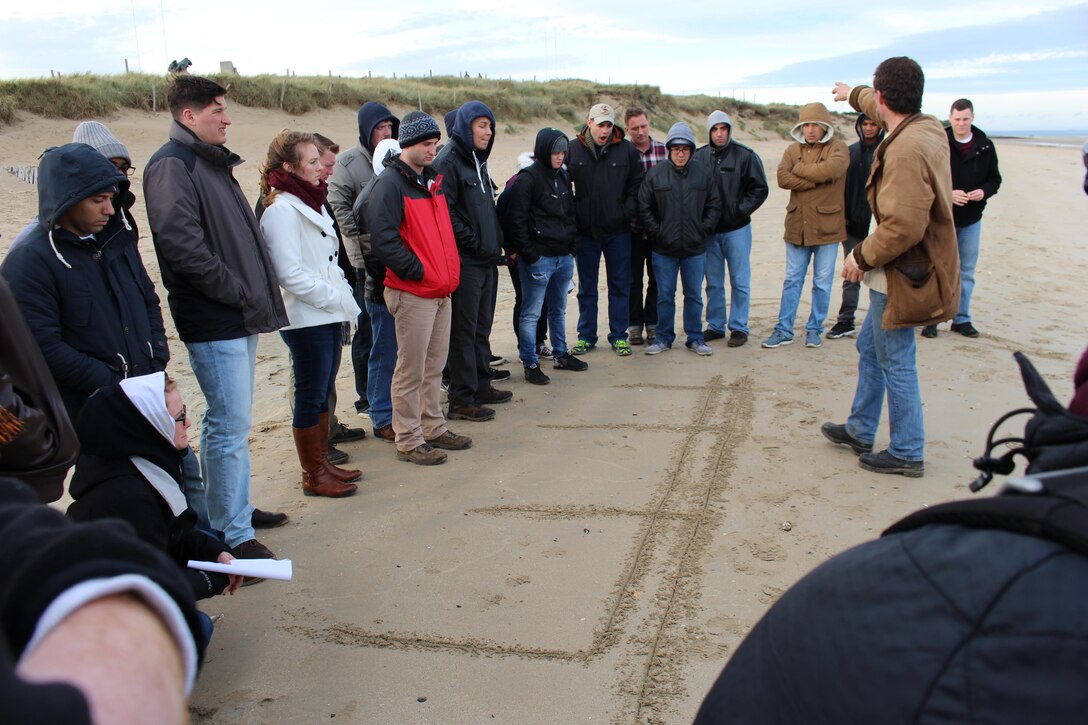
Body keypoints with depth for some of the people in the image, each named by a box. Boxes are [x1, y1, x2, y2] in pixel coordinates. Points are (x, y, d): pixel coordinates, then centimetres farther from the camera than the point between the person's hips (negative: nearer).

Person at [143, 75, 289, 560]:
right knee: (231, 424, -6)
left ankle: (222, 515, 28)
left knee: (228, 420, 16)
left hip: (240, 317, 10)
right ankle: (235, 534, 4)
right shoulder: (172, 165, -12)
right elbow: (181, 244, -22)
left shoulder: (213, 162, 18)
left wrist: (257, 295, 11)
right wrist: (239, 292, -17)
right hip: (214, 320, -10)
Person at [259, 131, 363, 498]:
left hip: (330, 315, 9)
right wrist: (335, 297, -15)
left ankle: (323, 462, 28)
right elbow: (291, 274, -20)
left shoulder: (312, 202, 15)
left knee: (322, 393, 16)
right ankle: (313, 476, 12)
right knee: (310, 397, 1)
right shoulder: (281, 210, -14)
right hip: (306, 319, -9)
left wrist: (345, 301, 10)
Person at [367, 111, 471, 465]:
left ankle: (433, 428, 28)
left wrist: (450, 270, 14)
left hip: (441, 290, 9)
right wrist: (418, 271, -16)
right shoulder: (390, 183, -11)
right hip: (412, 292, -8)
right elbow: (384, 239, -19)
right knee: (411, 369, -2)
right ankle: (408, 441, 8)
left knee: (435, 365, 16)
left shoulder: (432, 180, 17)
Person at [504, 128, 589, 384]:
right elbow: (517, 221, -13)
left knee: (559, 310, 18)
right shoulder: (528, 179, -11)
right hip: (539, 257, -8)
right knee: (531, 313, -1)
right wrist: (529, 255, -15)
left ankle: (561, 355, 31)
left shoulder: (564, 177, 13)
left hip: (564, 257, 8)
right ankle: (530, 364, 6)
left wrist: (573, 245, 12)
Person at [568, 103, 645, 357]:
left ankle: (618, 336, 18)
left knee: (620, 286, 7)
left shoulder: (627, 150, -2)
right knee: (586, 288, 10)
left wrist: (627, 212, -8)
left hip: (618, 230, 0)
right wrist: (572, 214, -5)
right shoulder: (573, 150, -3)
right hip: (585, 230, 0)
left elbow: (637, 185, 3)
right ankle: (586, 336, 21)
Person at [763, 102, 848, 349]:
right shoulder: (794, 149, 7)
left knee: (822, 283, 6)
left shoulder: (838, 148, -3)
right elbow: (782, 178, -8)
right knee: (792, 280, 8)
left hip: (826, 227, -3)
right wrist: (815, 181, -16)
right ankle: (784, 330, 14)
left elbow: (830, 169, -23)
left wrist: (800, 169, -10)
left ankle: (814, 329, 20)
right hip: (797, 227, 3)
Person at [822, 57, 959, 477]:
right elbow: (888, 111, 29)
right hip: (906, 269, 10)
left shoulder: (905, 150, -26)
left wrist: (862, 257, -15)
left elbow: (903, 226, -30)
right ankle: (860, 431, 35)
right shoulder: (928, 128, 5)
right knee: (870, 347, 21)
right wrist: (854, 95, 46)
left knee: (895, 363, 1)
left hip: (902, 276, -10)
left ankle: (907, 454, 14)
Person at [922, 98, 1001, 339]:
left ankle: (962, 318, 19)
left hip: (971, 220, 3)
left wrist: (984, 191, -13)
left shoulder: (985, 146, 1)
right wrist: (947, 193, -22)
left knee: (966, 272, 10)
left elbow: (995, 179, 8)